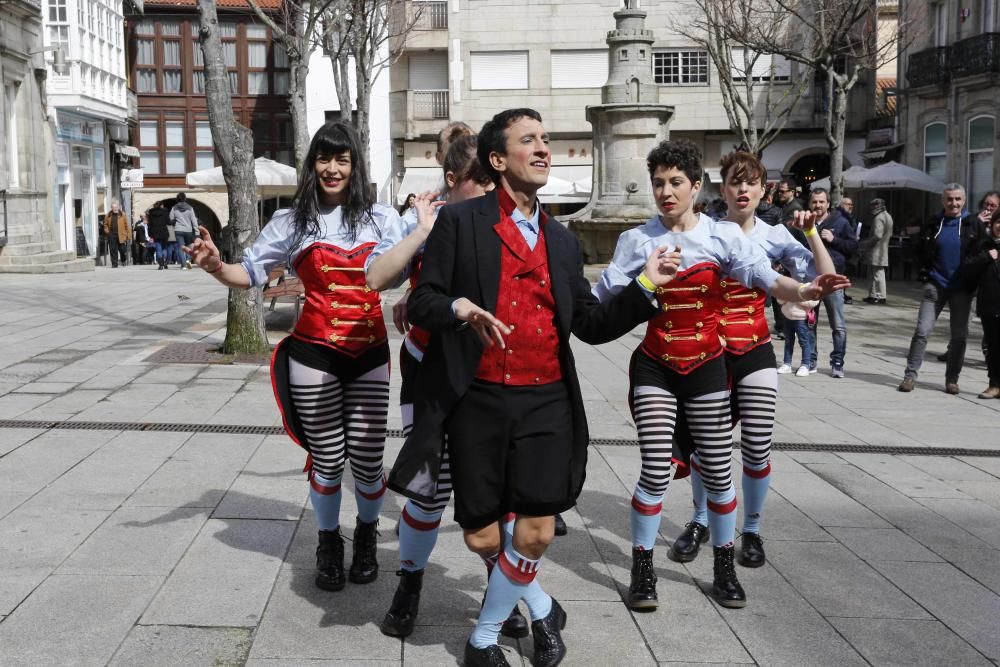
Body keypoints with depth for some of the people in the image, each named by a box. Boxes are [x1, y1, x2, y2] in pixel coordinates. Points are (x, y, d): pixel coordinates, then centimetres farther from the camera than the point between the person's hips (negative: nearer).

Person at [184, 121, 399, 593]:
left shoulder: (381, 219, 6)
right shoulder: (293, 222, 3)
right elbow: (250, 273, 5)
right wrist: (216, 266, -14)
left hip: (370, 356, 1)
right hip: (314, 355, -1)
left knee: (367, 458, 3)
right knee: (327, 460, 6)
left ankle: (366, 538, 31)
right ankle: (328, 545, 30)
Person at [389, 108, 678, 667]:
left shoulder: (562, 240, 15)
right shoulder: (461, 221, 1)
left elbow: (592, 325, 13)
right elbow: (421, 303, -3)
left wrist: (645, 287, 2)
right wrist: (460, 309, -23)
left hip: (547, 402, 3)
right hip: (479, 401, -3)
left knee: (536, 531, -4)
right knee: (482, 535, 4)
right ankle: (540, 607, 33)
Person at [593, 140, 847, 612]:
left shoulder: (723, 236, -3)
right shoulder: (637, 241, -2)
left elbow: (760, 274, -17)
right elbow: (604, 296, -7)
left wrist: (800, 291, -37)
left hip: (706, 368, 1)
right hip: (655, 368, -1)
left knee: (718, 470, 5)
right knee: (655, 472, -5)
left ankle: (724, 569, 23)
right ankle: (642, 571, 12)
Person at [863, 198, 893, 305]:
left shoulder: (879, 218, -17)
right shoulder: (887, 216, 16)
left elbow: (877, 235, -24)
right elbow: (890, 234, 22)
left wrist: (868, 242, -10)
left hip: (877, 251, -10)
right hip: (883, 249, 10)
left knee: (878, 274, -6)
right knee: (876, 274, 16)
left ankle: (881, 297, -3)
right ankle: (873, 295, 22)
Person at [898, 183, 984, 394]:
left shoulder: (974, 224, -1)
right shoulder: (932, 224, 2)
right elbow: (921, 252, 11)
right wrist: (926, 272, 1)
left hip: (962, 288, 0)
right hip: (935, 285, 0)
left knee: (959, 335, 6)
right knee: (922, 331, -6)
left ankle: (952, 379, 16)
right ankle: (910, 375, -2)